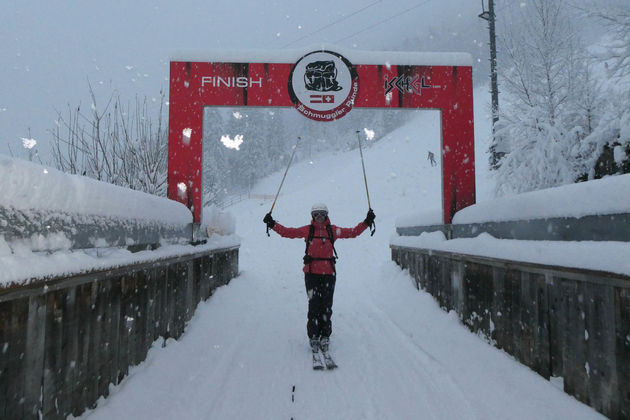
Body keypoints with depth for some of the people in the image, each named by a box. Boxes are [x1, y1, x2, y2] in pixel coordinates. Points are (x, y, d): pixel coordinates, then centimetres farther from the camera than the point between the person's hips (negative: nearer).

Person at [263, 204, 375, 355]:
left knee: (326, 305, 3)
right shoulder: (307, 230, 7)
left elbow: (353, 232, 12)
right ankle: (314, 337, 8)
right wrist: (273, 224, 0)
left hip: (328, 273, 1)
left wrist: (366, 222, 5)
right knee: (314, 305, -3)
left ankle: (325, 336, 14)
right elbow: (287, 232, 8)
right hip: (311, 272, -1)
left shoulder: (333, 230, 9)